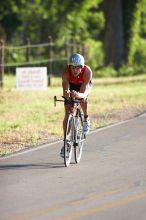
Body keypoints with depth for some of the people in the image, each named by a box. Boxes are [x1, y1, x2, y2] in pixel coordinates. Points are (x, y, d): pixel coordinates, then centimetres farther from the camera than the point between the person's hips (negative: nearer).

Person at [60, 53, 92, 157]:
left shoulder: (87, 72, -39)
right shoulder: (66, 72, -36)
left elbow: (83, 93, -42)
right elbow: (65, 90, -40)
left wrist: (78, 95, -64)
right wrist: (66, 93, -63)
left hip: (84, 85, -1)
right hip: (71, 85, 1)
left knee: (83, 100, -33)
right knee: (68, 113, -9)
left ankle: (86, 119, -2)